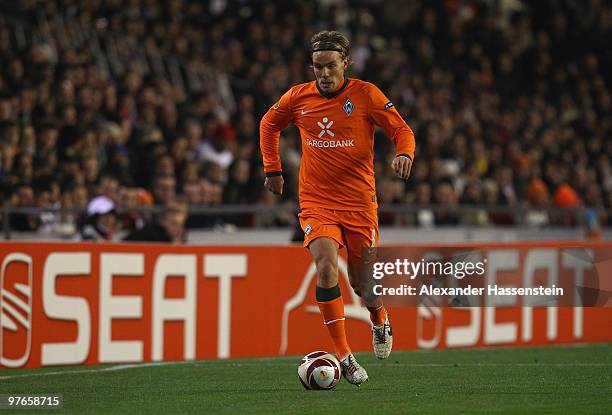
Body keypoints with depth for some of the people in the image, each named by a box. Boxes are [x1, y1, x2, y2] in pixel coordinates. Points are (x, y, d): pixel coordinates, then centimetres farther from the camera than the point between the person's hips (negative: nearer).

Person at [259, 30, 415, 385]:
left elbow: (402, 130, -3)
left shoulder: (366, 94, -6)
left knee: (361, 279, 5)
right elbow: (269, 125, 20)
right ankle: (344, 356, -18)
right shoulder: (298, 98, 1)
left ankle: (380, 321, 43)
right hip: (316, 202, 1)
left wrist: (404, 154, -24)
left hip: (360, 202, -1)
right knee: (326, 265, -22)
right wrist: (273, 169, 16)